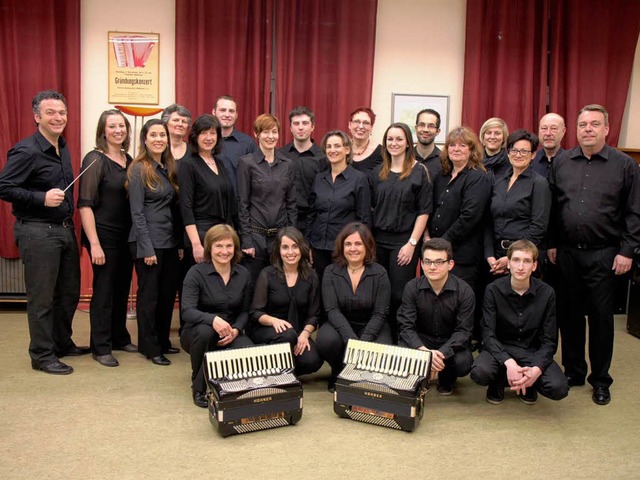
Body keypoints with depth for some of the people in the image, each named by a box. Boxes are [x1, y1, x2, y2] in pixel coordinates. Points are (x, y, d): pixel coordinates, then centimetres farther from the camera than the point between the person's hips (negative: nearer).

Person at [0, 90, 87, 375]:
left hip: (64, 229, 8)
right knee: (42, 298, 1)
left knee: (69, 292, 17)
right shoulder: (26, 151, -14)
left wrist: (70, 220, 11)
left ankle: (62, 343, 33)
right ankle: (42, 355, 14)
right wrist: (41, 198, -23)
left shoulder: (62, 148, 11)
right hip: (37, 232, -8)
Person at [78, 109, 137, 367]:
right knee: (103, 289, 1)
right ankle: (101, 347, 14)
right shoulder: (95, 159, -9)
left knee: (122, 288, 13)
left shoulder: (129, 160, 9)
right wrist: (94, 243, -18)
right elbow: (85, 204, -13)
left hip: (126, 236, 6)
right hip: (104, 235, -6)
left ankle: (119, 337, 29)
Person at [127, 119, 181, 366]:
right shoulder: (139, 170, -8)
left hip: (170, 241, 7)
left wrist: (180, 242, 8)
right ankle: (150, 347, 16)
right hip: (149, 242, -6)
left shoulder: (169, 168, 11)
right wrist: (147, 248, -16)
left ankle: (163, 341, 25)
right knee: (149, 294, 4)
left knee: (168, 293, 11)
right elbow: (137, 213, -12)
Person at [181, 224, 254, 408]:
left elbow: (244, 311, 4)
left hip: (231, 334, 3)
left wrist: (235, 330, -17)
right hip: (197, 333, -3)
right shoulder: (196, 272, -13)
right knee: (205, 331, -39)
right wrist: (213, 319, -43)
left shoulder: (243, 274, 0)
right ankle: (198, 387, -14)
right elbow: (187, 311, -24)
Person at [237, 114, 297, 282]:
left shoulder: (287, 164, 7)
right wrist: (246, 240, -10)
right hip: (255, 234, -3)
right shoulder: (247, 162, -3)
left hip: (281, 234, 3)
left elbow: (291, 203, 9)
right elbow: (242, 203, -5)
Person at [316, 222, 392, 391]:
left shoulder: (379, 273, -8)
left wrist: (363, 342, -26)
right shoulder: (331, 272, -5)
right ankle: (338, 373, 3)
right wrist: (352, 341, -29)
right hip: (341, 325, 1)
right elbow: (332, 310, -14)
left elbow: (380, 313, -11)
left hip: (371, 327, 0)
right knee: (326, 340, -32)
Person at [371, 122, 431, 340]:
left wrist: (412, 243, -11)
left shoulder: (419, 171, -2)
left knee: (399, 295, -2)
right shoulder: (378, 172, 11)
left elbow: (424, 211, -5)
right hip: (379, 240, 4)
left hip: (404, 241, -4)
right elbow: (371, 207, 13)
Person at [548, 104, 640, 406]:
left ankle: (600, 380, 18)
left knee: (601, 316, 5)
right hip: (566, 252, 3)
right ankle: (573, 371, 25)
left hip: (603, 255, -2)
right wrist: (551, 244, 7)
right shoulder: (561, 162, 7)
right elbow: (551, 208, 10)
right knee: (570, 313, 10)